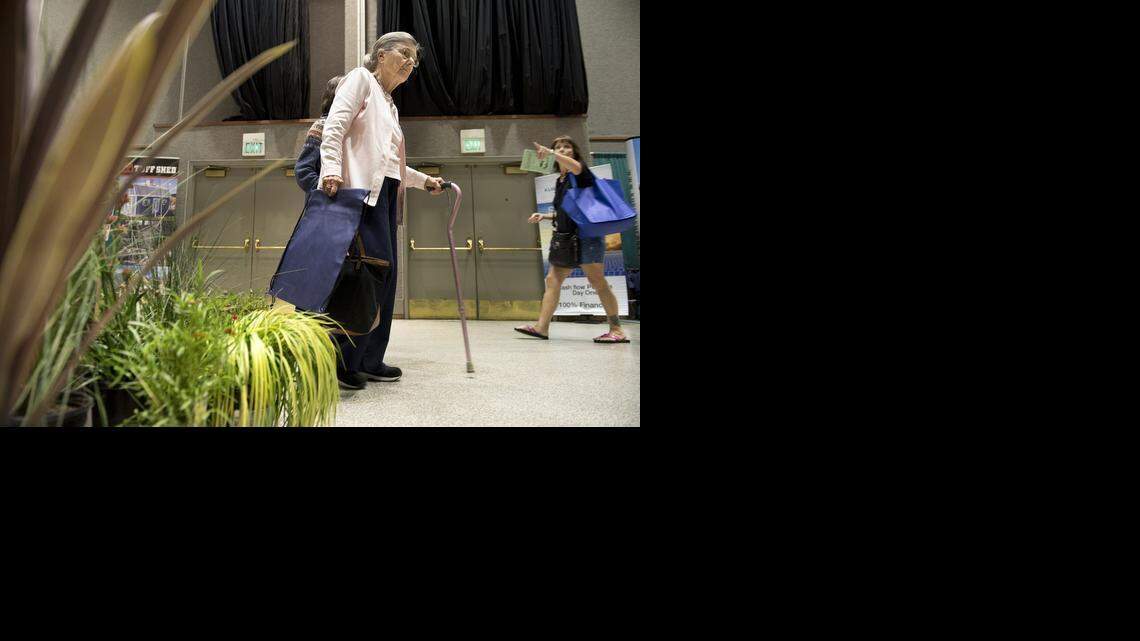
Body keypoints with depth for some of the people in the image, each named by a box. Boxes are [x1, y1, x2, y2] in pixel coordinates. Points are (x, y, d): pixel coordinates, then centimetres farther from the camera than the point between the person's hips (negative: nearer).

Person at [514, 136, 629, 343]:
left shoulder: (581, 171, -2)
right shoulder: (560, 181, 19)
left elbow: (575, 167, -28)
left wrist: (550, 153, -36)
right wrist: (544, 216, 12)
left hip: (586, 235, -8)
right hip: (566, 237, 8)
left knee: (598, 283, -8)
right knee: (553, 279, 1)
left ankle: (617, 330, -2)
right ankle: (542, 327, 0)